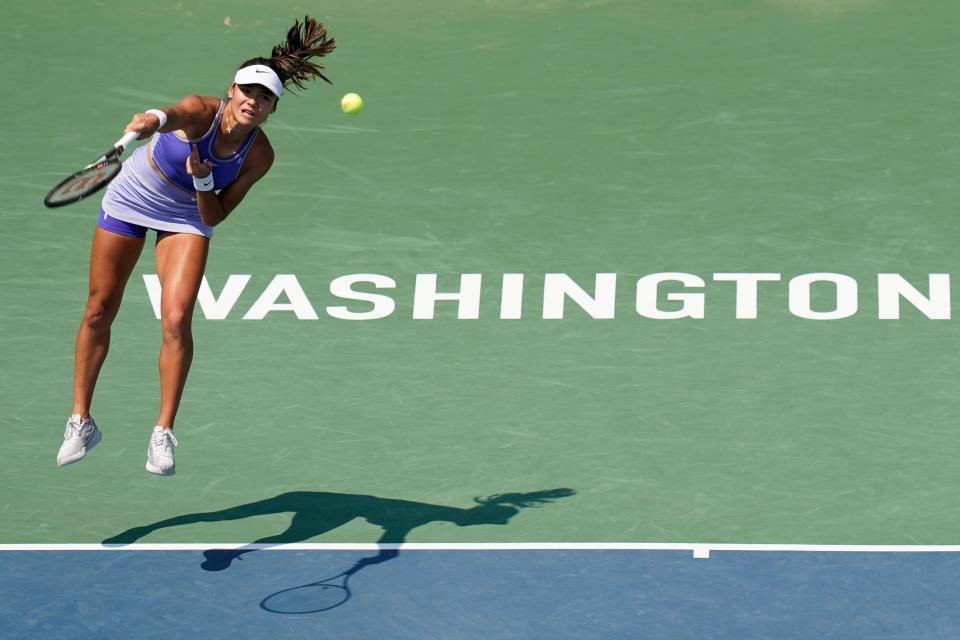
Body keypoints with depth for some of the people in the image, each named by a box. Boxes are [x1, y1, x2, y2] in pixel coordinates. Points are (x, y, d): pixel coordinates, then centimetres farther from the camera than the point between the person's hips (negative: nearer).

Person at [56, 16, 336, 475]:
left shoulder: (259, 156, -21)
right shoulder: (202, 112, -29)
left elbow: (213, 218, -15)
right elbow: (178, 115, -56)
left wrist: (203, 181, -33)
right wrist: (155, 119, -78)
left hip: (188, 217, 1)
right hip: (132, 197, -1)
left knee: (176, 320, -17)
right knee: (99, 311, 4)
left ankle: (163, 433, -6)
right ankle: (80, 422, 20)